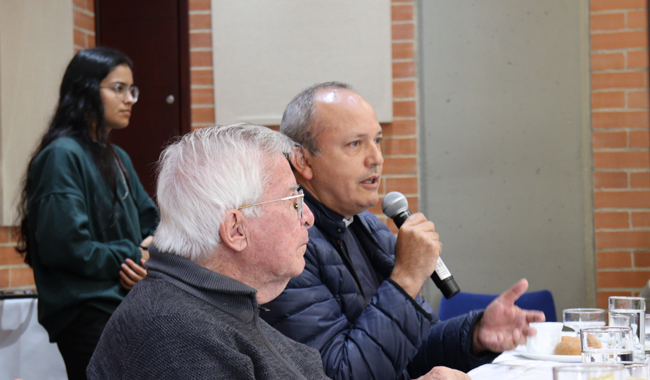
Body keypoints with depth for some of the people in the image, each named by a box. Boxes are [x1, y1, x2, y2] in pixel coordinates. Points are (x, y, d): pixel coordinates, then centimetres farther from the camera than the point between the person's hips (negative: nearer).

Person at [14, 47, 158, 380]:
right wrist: (132, 257, -12)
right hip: (86, 314, -9)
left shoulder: (118, 158, 17)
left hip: (125, 307, 9)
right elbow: (65, 246, -20)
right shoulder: (62, 156, -12)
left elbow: (150, 221, 17)